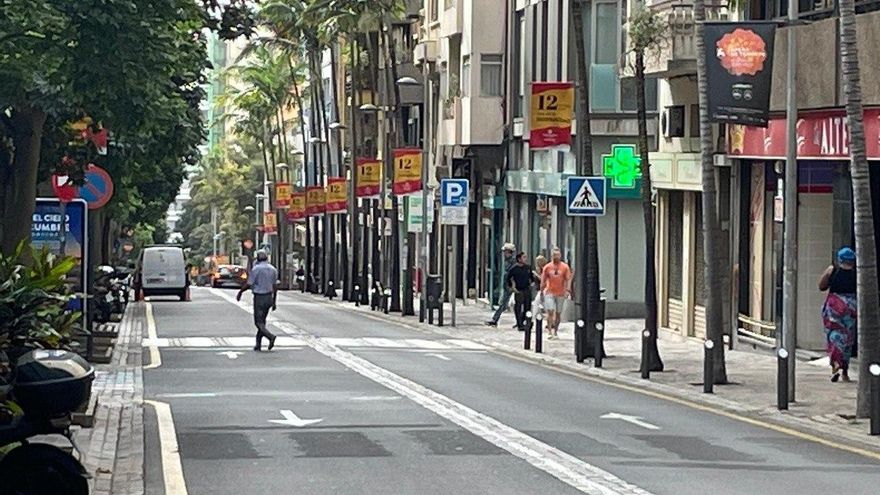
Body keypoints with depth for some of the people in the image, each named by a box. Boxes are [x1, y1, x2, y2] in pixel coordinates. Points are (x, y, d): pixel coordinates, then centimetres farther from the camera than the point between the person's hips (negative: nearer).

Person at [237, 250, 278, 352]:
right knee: (262, 321, 14)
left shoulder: (256, 269, -12)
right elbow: (275, 287, 9)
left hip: (259, 297, -6)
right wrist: (274, 302, 15)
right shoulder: (273, 269, 7)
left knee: (259, 322, -3)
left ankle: (270, 336, -27)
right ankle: (258, 344, 14)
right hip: (269, 297, 6)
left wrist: (240, 293, 5)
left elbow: (248, 284, -12)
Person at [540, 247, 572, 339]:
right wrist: (542, 292, 6)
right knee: (550, 312, -11)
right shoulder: (547, 267, 3)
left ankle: (555, 331, 19)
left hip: (560, 293, 1)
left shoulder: (565, 267, 1)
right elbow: (543, 281, 8)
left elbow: (568, 279, -1)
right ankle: (549, 332, -12)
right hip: (549, 293, -1)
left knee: (558, 313, 7)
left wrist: (568, 290, -14)